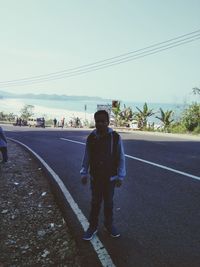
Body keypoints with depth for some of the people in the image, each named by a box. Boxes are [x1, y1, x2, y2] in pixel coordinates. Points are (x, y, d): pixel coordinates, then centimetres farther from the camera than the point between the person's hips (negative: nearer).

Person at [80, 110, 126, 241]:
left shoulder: (116, 137, -12)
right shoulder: (91, 137, -7)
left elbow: (121, 158, -7)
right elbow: (87, 157, 1)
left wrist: (120, 176, -7)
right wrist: (84, 173, 2)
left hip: (110, 177, -1)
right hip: (95, 176, 1)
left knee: (108, 202, 16)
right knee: (95, 202, 14)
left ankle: (109, 224, 37)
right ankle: (93, 226, 31)